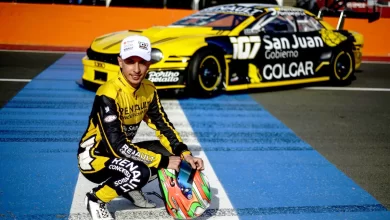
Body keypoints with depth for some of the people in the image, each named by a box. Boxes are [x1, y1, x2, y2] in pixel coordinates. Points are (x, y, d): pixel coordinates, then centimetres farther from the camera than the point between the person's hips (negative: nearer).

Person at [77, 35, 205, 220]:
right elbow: (117, 145, -32)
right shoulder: (108, 94, -27)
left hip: (120, 152, 7)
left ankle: (130, 188, 12)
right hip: (94, 157, -7)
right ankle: (96, 199, -7)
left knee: (171, 153, -6)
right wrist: (163, 162, -29)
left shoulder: (149, 90, -4)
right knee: (139, 172, -33)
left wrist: (185, 154, -16)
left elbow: (164, 126, 1)